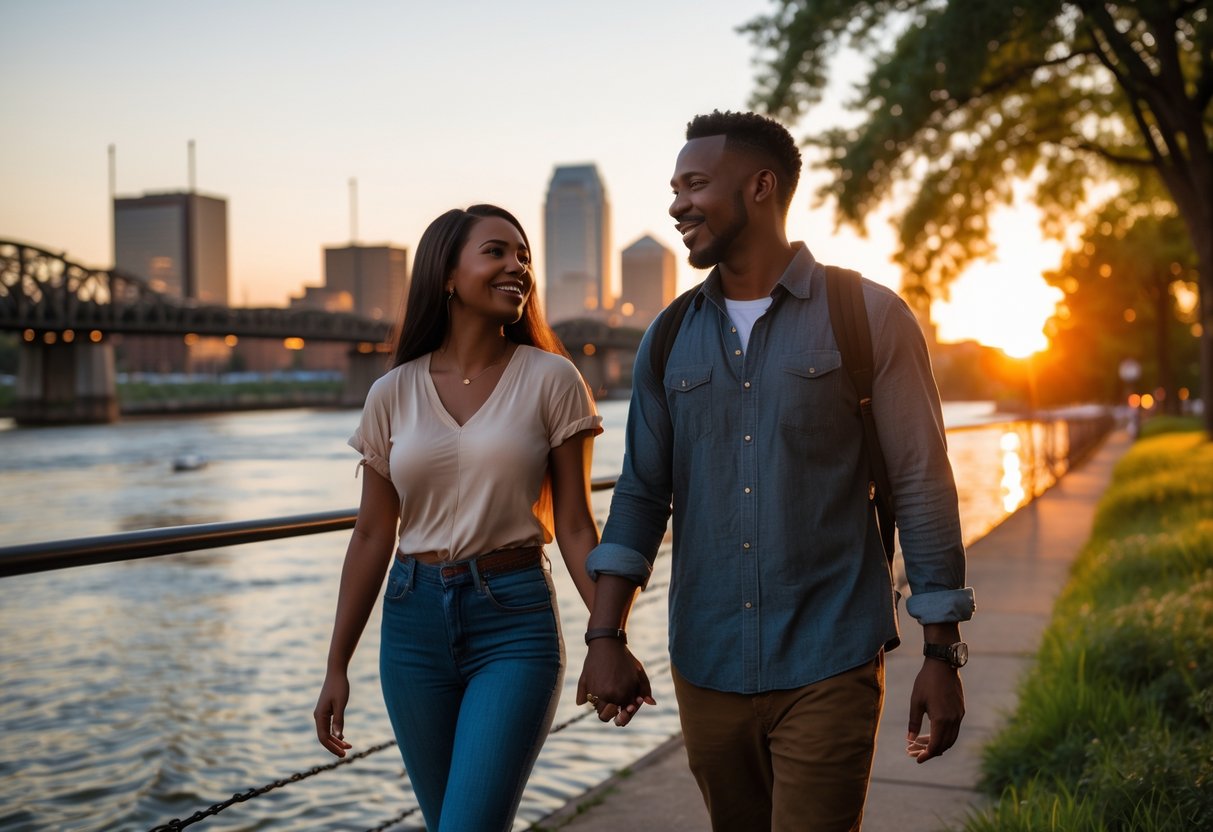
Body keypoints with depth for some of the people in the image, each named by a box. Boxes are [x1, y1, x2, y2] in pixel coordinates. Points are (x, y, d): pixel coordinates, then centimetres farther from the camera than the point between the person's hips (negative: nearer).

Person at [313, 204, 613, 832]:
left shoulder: (550, 379, -4)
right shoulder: (393, 395, 2)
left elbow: (573, 525, -2)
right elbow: (372, 536, 6)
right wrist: (336, 666, 7)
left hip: (514, 621, -3)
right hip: (414, 621, 3)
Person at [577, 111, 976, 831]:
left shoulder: (868, 318, -5)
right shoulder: (670, 339, 7)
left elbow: (922, 488, -4)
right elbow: (643, 493, 7)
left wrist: (943, 654, -4)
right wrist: (606, 637, -3)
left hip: (828, 670, -4)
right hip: (706, 667, 4)